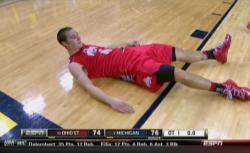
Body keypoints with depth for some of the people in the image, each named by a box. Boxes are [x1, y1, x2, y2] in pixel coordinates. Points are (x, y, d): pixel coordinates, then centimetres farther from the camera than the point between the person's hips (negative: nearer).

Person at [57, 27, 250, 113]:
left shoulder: (86, 46, 18)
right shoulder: (75, 65, -7)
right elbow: (89, 86, -23)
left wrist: (125, 44, 31)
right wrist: (112, 101, -38)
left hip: (131, 52, 9)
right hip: (133, 67, -9)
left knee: (179, 53, 12)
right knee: (178, 74, -19)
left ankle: (216, 53, 30)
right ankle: (226, 89, -7)